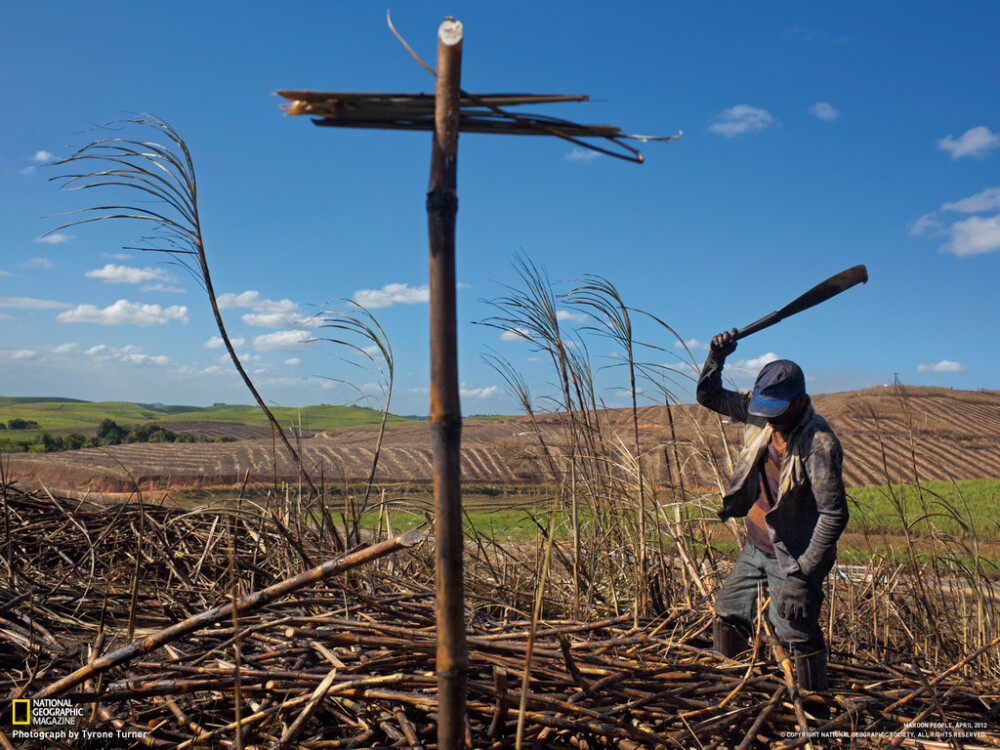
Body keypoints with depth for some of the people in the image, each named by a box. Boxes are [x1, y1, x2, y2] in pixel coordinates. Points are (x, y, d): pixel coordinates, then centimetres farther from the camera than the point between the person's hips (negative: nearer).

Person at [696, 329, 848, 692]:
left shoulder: (819, 443, -23)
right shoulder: (759, 416, -3)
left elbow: (834, 515, -23)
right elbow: (709, 396, 10)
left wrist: (803, 573, -25)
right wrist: (716, 357, -9)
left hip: (791, 556, -7)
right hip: (754, 547, 8)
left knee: (797, 631, -11)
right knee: (728, 612, 17)